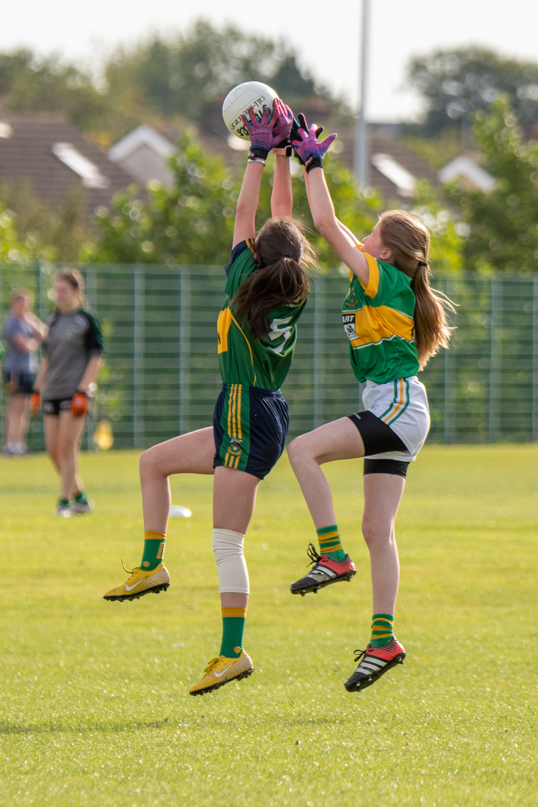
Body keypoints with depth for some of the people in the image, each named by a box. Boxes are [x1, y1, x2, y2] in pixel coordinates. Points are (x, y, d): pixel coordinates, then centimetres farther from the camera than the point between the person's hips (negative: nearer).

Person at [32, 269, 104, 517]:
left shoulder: (87, 320, -4)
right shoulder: (53, 320, 14)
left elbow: (96, 358, -7)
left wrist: (82, 390, -15)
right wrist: (37, 389, 15)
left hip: (74, 392, -6)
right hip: (52, 392, 6)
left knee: (67, 447, -10)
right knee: (53, 450, 4)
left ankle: (64, 502, -4)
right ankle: (79, 497, 17)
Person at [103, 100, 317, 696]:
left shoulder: (246, 286, -12)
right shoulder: (295, 293, 4)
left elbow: (246, 216, -6)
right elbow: (283, 216, 13)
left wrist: (260, 154, 0)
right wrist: (281, 153, 14)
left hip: (248, 426, -8)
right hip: (257, 419, 8)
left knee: (227, 544, -9)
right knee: (154, 461, 20)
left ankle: (233, 653, -12)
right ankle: (152, 567, 18)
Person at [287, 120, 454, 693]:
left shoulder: (385, 279, -8)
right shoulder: (386, 284, 16)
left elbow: (326, 225, -12)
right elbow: (331, 228, 25)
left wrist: (314, 164, -3)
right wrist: (307, 162, 24)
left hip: (398, 409, -10)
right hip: (392, 416, 10)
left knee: (303, 449, -22)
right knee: (377, 530, 6)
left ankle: (332, 556, -22)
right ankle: (383, 640, 5)